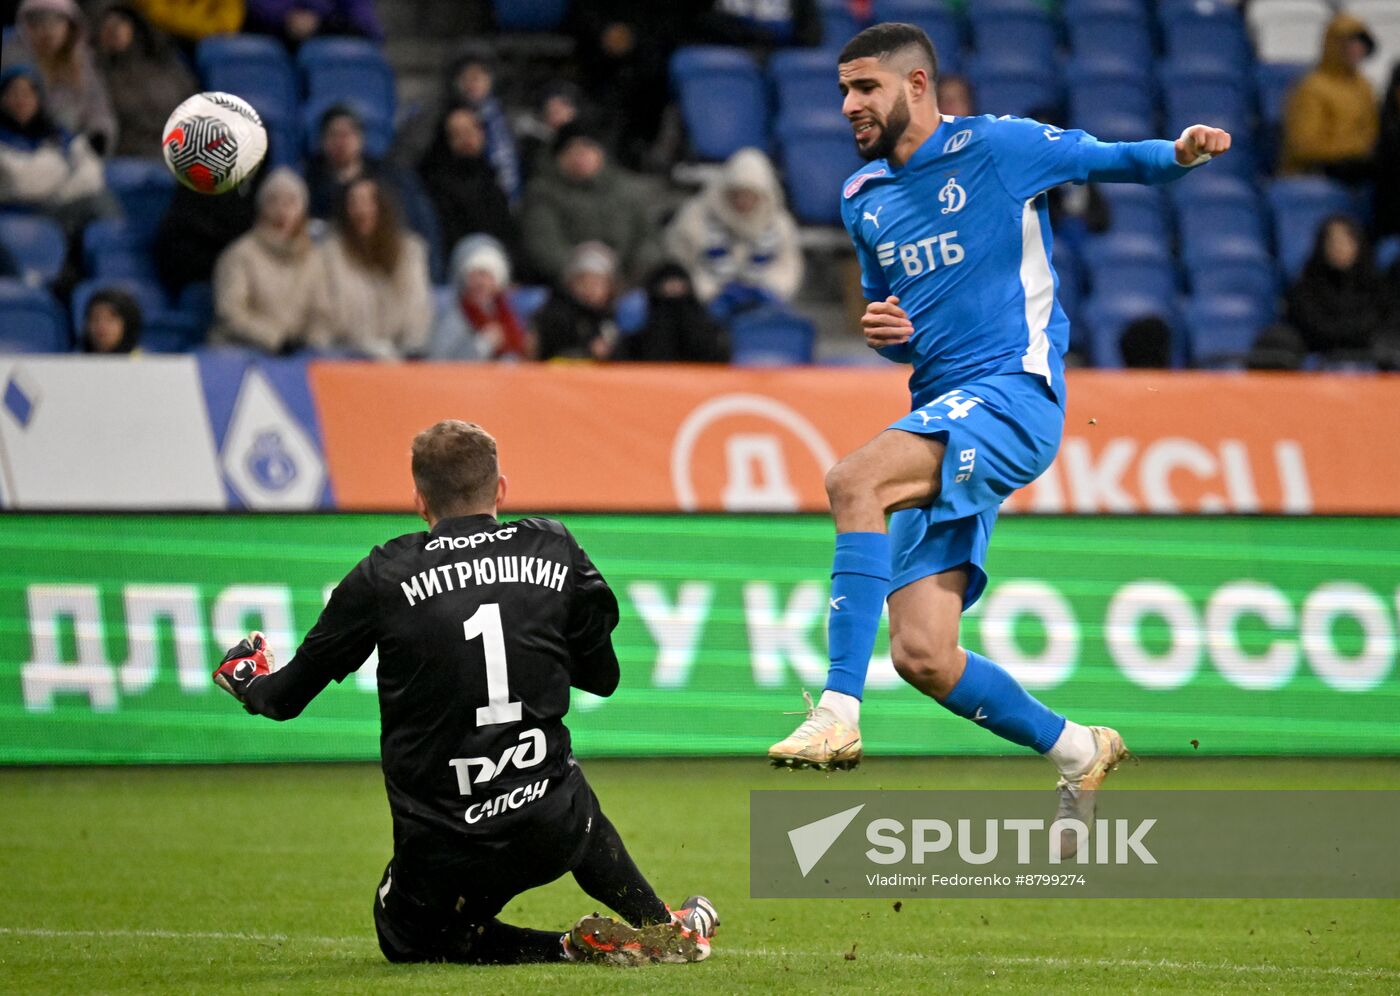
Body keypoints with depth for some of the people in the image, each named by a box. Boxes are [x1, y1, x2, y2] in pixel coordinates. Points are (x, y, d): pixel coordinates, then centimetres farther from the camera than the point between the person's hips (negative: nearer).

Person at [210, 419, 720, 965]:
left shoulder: (384, 577, -5)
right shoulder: (555, 550, 1)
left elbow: (287, 697, 5)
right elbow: (602, 677, 13)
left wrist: (250, 683, 28)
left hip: (442, 859, -4)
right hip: (550, 837, 4)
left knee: (409, 939, 27)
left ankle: (574, 949, 4)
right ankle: (666, 929, 37)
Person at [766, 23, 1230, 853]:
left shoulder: (997, 147, -2)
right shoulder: (863, 199, 17)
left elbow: (1114, 161, 1)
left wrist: (1182, 153, -20)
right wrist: (884, 331, 3)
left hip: (1014, 391, -7)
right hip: (941, 419, 7)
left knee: (854, 480, -33)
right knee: (922, 655, -2)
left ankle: (838, 713, -34)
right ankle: (1078, 753, 21)